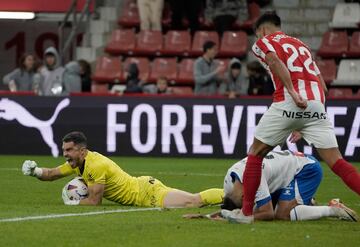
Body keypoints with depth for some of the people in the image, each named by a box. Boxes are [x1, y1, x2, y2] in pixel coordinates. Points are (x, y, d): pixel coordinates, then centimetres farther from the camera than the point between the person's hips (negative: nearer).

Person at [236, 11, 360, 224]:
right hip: (317, 103, 4)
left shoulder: (263, 43, 16)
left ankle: (246, 212, 10)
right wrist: (303, 128, 30)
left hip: (288, 102, -4)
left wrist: (292, 91, -20)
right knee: (336, 161, 1)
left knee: (256, 153, 13)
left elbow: (276, 62, -9)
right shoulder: (300, 45, 31)